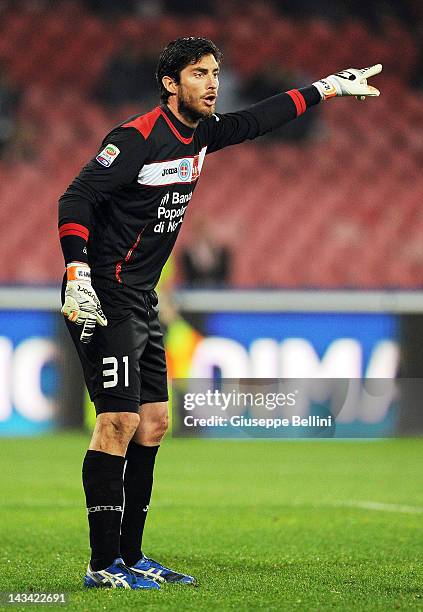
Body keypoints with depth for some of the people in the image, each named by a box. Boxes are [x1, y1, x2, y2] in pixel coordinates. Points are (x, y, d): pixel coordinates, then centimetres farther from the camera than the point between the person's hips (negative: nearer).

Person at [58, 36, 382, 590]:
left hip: (141, 300, 10)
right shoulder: (138, 138, -15)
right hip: (104, 296, -10)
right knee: (120, 421, -14)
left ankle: (131, 556, 17)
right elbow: (75, 199, -19)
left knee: (153, 423, 10)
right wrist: (77, 273, -30)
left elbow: (258, 120, 26)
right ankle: (103, 565, -11)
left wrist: (328, 87, 30)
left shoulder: (199, 135, 10)